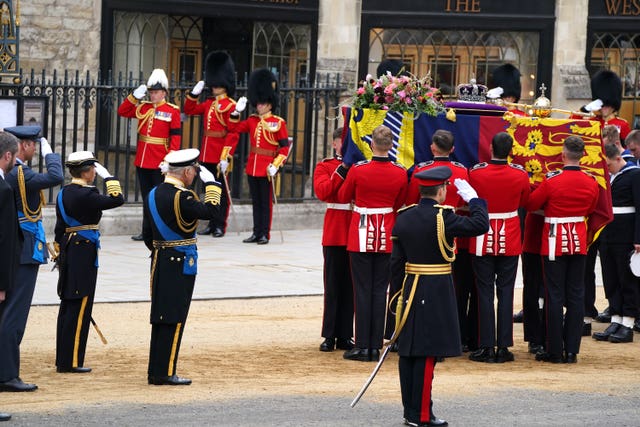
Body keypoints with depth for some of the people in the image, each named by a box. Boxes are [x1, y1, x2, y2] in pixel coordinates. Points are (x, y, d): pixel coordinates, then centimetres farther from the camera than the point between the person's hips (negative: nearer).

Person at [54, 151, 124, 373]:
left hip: (67, 254, 9)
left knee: (67, 306, 13)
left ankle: (63, 359, 17)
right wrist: (108, 176, -7)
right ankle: (71, 361, -2)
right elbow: (117, 199, -18)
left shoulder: (63, 194, 10)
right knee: (80, 307, -4)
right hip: (84, 253, -9)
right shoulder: (85, 194, -17)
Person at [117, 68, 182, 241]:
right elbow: (122, 111, 13)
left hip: (160, 162, -5)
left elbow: (176, 136, -9)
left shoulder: (172, 111, -5)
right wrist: (134, 96, 1)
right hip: (142, 161, 6)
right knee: (147, 198, 11)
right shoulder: (143, 108, 10)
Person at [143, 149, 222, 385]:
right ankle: (165, 373, -1)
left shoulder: (153, 195, 7)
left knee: (160, 317, 12)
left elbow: (147, 233, 12)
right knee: (174, 320, -3)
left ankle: (155, 372, 16)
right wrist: (211, 183, -7)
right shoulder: (181, 197, -19)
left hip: (159, 262, 8)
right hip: (181, 265, -8)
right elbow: (211, 210, -16)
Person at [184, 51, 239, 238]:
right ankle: (212, 223, 18)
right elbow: (189, 110, 23)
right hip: (207, 154, 8)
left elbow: (232, 134, -16)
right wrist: (194, 93, 8)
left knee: (221, 190, 0)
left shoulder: (230, 106, -10)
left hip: (220, 156, -8)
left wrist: (226, 157, -22)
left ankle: (220, 226, 5)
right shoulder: (209, 104, 13)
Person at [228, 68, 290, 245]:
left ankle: (265, 234, 5)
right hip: (252, 166, 6)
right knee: (255, 201, 11)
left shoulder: (278, 123, -7)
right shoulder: (253, 120, 10)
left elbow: (285, 146, -9)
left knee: (266, 202, 1)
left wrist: (275, 165, -17)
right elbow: (233, 128, 12)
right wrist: (237, 111, -1)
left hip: (266, 168, -6)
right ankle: (256, 232, 16)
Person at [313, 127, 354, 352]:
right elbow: (322, 191, -14)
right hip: (334, 234, -2)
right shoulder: (324, 167, 4)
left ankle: (344, 336, 10)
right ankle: (330, 336, 4)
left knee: (350, 285, 4)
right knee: (333, 285, 0)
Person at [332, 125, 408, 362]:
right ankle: (376, 347, 7)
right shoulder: (400, 174, -5)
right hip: (387, 236, 2)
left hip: (362, 235, -2)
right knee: (380, 291, 7)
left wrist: (343, 171, 16)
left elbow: (343, 197, 3)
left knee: (362, 291, 2)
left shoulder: (357, 170, -13)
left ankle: (362, 346, 2)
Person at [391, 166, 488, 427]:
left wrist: (401, 289, 17)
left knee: (408, 351, 10)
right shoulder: (443, 218, -15)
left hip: (411, 289, 7)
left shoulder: (404, 218, 5)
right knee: (427, 353, -4)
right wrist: (472, 198, -2)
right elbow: (481, 225, -16)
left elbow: (397, 261, 8)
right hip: (437, 294, -7)